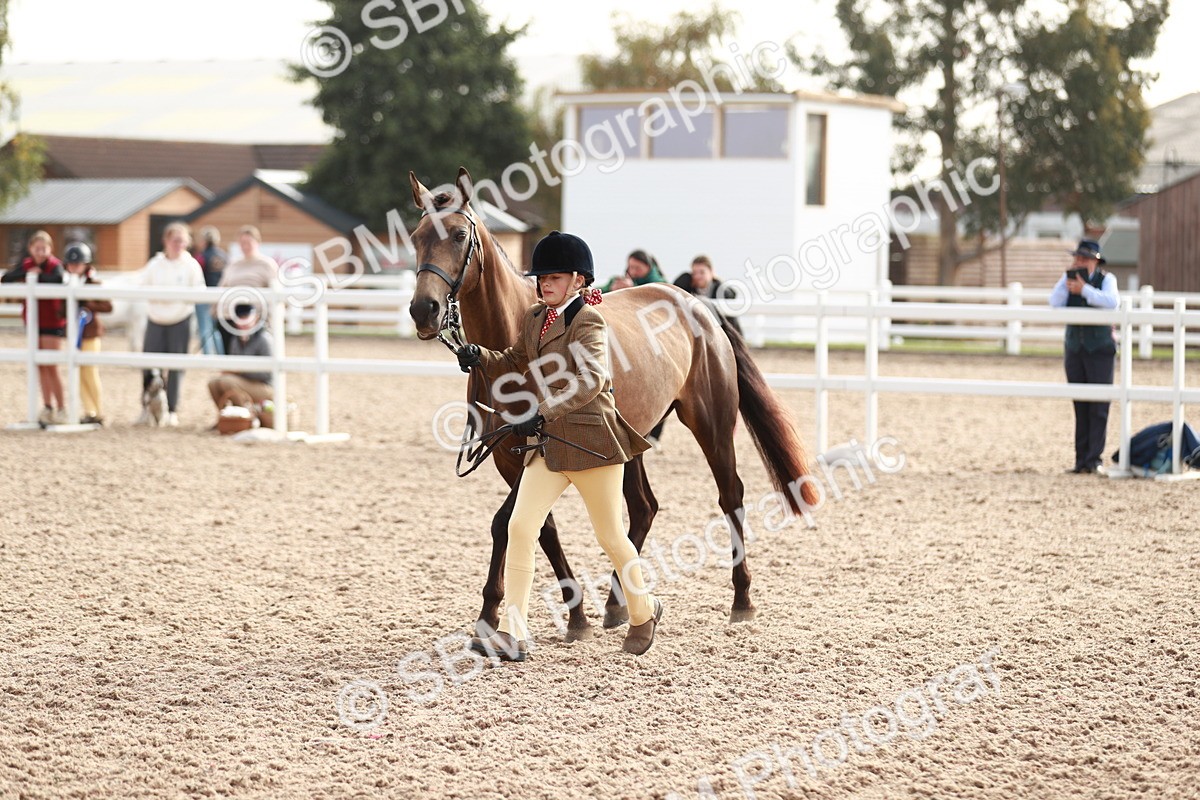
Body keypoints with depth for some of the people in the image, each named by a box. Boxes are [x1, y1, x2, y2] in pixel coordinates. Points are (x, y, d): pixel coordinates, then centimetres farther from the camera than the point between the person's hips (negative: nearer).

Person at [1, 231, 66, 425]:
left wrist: (37, 275, -24)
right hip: (33, 320, 6)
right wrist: (27, 273, -21)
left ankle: (61, 409, 2)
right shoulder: (26, 264, 3)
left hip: (53, 322, -6)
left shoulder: (55, 266, -13)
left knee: (50, 366, -7)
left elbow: (58, 280, -36)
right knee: (40, 366, 10)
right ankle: (47, 407, 19)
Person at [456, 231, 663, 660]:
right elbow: (514, 365, 23)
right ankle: (511, 634, -10)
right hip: (546, 442, 7)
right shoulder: (533, 318, 10)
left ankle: (643, 611, 33)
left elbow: (590, 380, -27)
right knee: (520, 527, -8)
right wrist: (481, 358, 1)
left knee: (610, 537, 8)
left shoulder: (587, 322, -13)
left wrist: (542, 412, -38)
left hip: (591, 440, -7)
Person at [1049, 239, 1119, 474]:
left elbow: (1112, 301, -22)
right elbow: (1055, 303, -8)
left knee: (1098, 406, -5)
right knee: (1080, 406, 7)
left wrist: (1084, 289, -21)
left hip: (1099, 350, -4)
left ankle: (1094, 459, -3)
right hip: (1074, 348, 4)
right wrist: (1068, 277, -13)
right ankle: (1081, 459, 10)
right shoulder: (1069, 278, 6)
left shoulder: (1106, 279, -3)